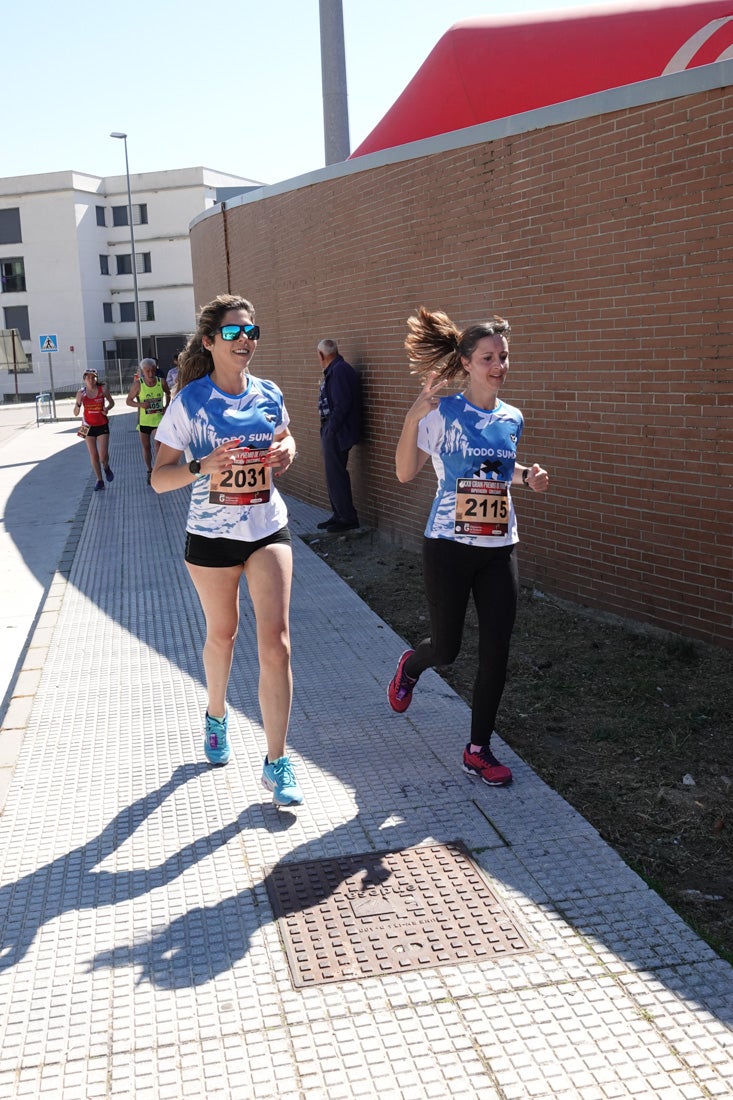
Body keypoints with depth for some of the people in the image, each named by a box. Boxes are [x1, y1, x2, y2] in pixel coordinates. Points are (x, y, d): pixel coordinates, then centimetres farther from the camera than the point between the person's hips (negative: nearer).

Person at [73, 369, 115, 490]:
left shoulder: (103, 389, -8)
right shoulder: (81, 393, -5)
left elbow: (111, 402, 9)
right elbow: (76, 413, -3)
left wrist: (107, 408, -13)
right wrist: (78, 404, -23)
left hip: (102, 425, -1)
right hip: (89, 427, 1)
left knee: (103, 455, -9)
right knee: (93, 455, 3)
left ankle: (106, 468, 26)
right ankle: (99, 480, 16)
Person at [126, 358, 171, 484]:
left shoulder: (161, 382, -5)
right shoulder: (138, 384, -10)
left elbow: (168, 394, 16)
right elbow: (129, 401, -3)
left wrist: (166, 406, 0)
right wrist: (140, 404, -21)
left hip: (158, 419, -1)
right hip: (144, 420, 1)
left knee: (158, 444, -20)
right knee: (146, 447, 12)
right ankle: (149, 472, 29)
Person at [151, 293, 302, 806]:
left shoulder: (269, 395, -1)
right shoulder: (190, 402, -10)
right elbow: (160, 479, -12)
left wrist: (286, 450, -5)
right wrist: (203, 466, -31)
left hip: (268, 530, 2)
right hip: (211, 536, -1)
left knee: (276, 640, -8)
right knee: (222, 633, 18)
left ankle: (277, 763, 0)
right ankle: (217, 715, 48)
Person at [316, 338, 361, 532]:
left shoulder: (339, 370, -16)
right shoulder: (333, 370, 14)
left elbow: (342, 403, -22)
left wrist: (331, 429, -19)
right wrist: (327, 430, 10)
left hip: (337, 432, -10)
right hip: (331, 430, 10)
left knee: (336, 475, -6)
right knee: (333, 474, 15)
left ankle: (348, 518, 1)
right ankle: (339, 515, 24)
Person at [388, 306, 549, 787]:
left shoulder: (512, 418, 6)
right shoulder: (444, 412, -9)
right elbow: (405, 473, -10)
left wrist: (527, 475, 4)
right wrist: (413, 418, -21)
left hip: (500, 548, 4)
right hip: (449, 546, -4)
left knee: (496, 651, 1)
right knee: (446, 649, 6)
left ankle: (479, 750, 17)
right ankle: (410, 665, 45)